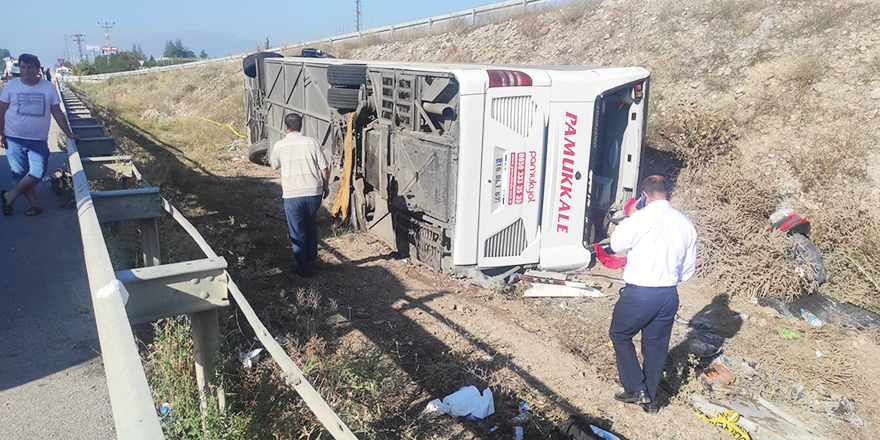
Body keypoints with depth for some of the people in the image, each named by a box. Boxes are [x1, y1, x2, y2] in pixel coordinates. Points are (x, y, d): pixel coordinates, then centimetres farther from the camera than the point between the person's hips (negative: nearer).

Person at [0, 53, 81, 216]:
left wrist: (69, 134, 2)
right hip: (14, 139, 0)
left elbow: (57, 113, 6)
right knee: (19, 173, 1)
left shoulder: (48, 87, 2)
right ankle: (35, 204, 12)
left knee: (38, 172, -10)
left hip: (39, 140, 0)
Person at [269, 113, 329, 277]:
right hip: (314, 193, 2)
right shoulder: (311, 142, -1)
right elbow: (324, 168, -1)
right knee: (311, 226, 25)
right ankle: (312, 256, 40)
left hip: (292, 196, -2)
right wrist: (326, 186, 13)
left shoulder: (279, 145, -3)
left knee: (297, 233, 11)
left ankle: (303, 268, 17)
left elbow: (274, 165, 16)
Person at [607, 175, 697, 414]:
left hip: (639, 294, -6)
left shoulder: (642, 218, -17)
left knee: (620, 335, 16)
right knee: (656, 345, 17)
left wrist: (630, 216, 6)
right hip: (669, 295, 6)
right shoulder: (686, 223, 3)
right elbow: (689, 269, 9)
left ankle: (636, 388, 14)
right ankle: (651, 399, 29)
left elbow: (616, 244, -3)